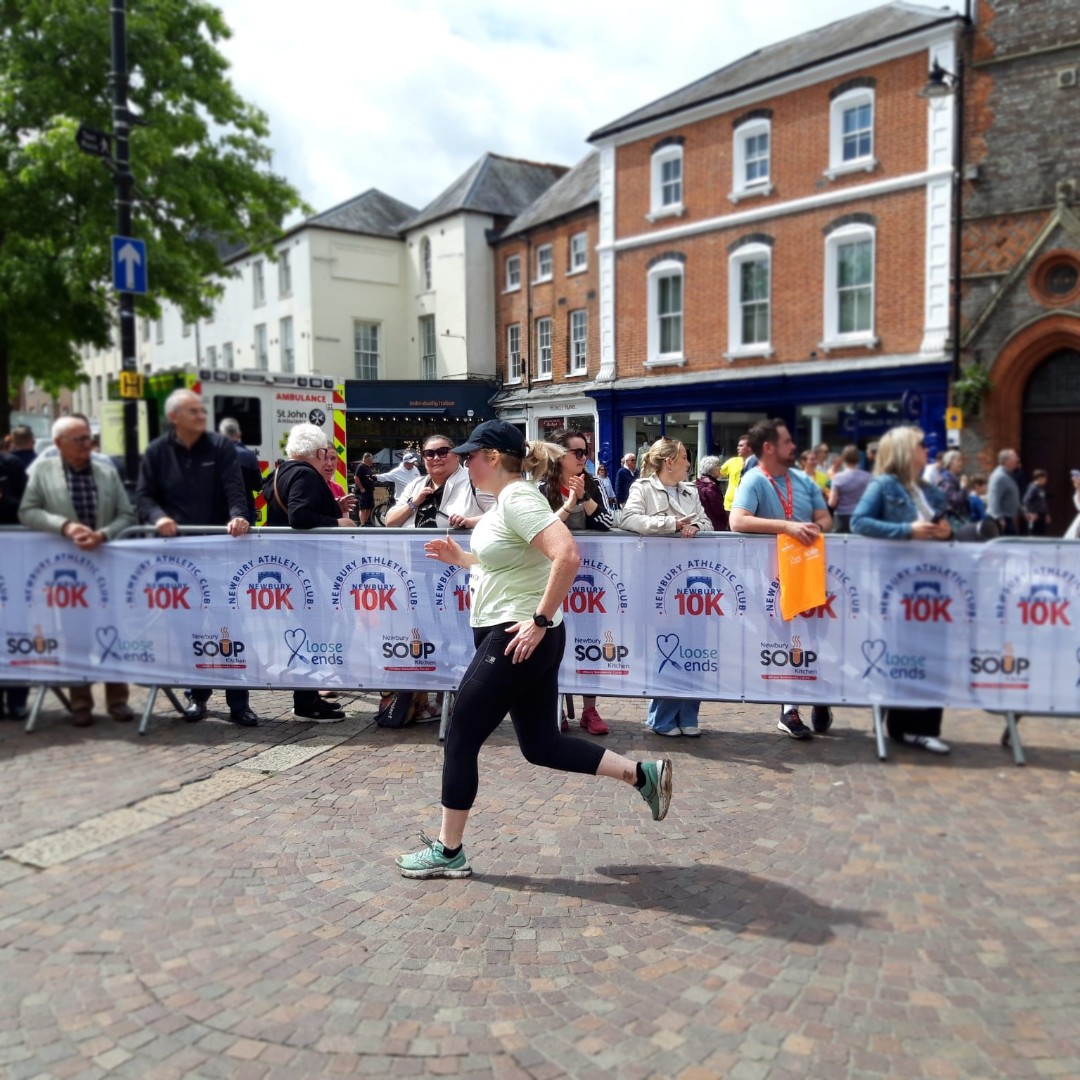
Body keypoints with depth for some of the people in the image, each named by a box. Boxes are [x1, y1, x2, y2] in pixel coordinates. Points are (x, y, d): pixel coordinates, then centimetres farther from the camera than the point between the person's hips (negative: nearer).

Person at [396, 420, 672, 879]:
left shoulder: (517, 498, -17)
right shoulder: (505, 500, 14)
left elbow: (567, 555, -30)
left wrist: (541, 620, -26)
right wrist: (460, 557, 15)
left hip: (519, 640, -11)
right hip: (511, 639, 11)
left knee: (460, 740, 1)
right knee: (541, 745, 14)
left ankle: (448, 852, 15)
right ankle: (643, 774, 19)